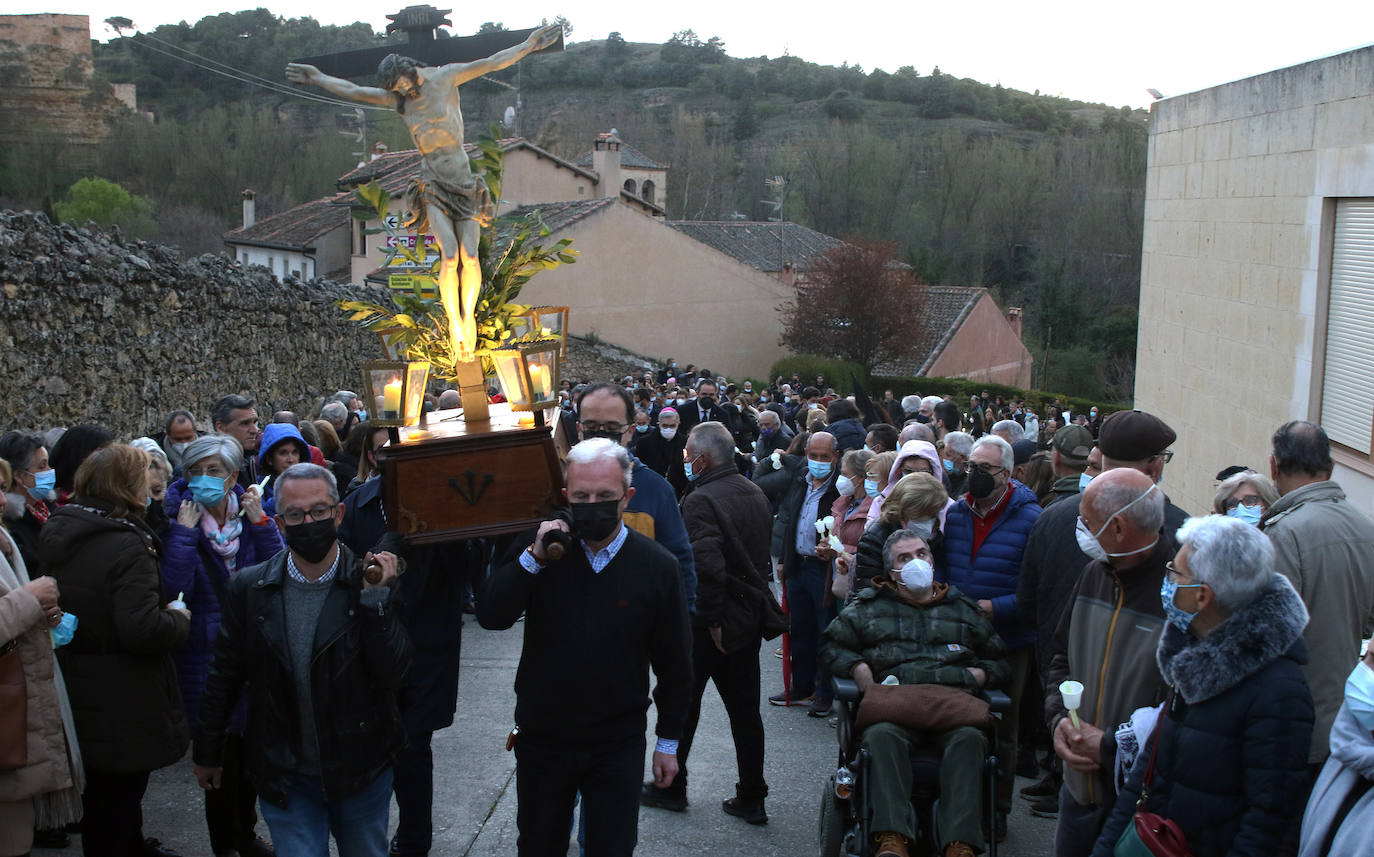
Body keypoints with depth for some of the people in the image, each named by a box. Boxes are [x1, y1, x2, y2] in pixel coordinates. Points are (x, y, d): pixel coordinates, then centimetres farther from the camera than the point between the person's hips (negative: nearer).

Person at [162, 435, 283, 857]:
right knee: (222, 747, 1)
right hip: (204, 653, -3)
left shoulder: (249, 515, 1)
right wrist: (184, 531, -21)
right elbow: (173, 587, -21)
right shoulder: (178, 518, -8)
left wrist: (260, 521, -16)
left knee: (250, 744, 15)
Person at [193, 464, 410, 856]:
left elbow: (393, 675, -17)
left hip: (361, 773, 0)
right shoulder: (249, 588, -6)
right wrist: (207, 753, 11)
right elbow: (223, 677, 4)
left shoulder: (373, 583, -10)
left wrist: (376, 597, -25)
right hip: (285, 778, 0)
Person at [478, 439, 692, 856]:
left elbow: (673, 662, -3)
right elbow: (490, 616, -13)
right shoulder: (544, 550, -5)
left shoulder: (657, 566, -11)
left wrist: (669, 741, 3)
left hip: (618, 744, -2)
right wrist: (535, 557, -24)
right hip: (541, 738, 3)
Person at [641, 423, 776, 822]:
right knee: (745, 709, 13)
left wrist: (711, 619, -20)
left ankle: (670, 787, 24)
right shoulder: (756, 494, 6)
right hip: (750, 616, 7)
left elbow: (707, 566, -30)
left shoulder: (700, 501, -21)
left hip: (708, 624, -7)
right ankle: (751, 798, 18)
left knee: (683, 703, 11)